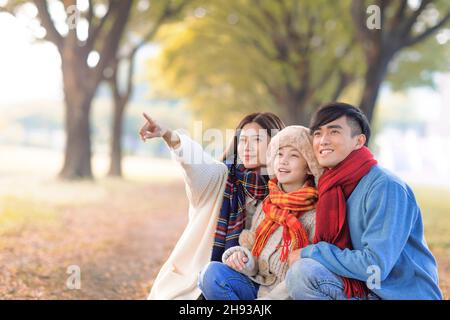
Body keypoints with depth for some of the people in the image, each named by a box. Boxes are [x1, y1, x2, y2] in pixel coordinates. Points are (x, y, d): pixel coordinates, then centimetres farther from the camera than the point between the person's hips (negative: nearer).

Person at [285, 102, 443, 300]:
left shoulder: (386, 187, -15)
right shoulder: (331, 188, 7)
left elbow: (375, 266, -22)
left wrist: (310, 252, -13)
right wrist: (305, 258, -6)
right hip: (364, 292, 7)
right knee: (302, 271, -16)